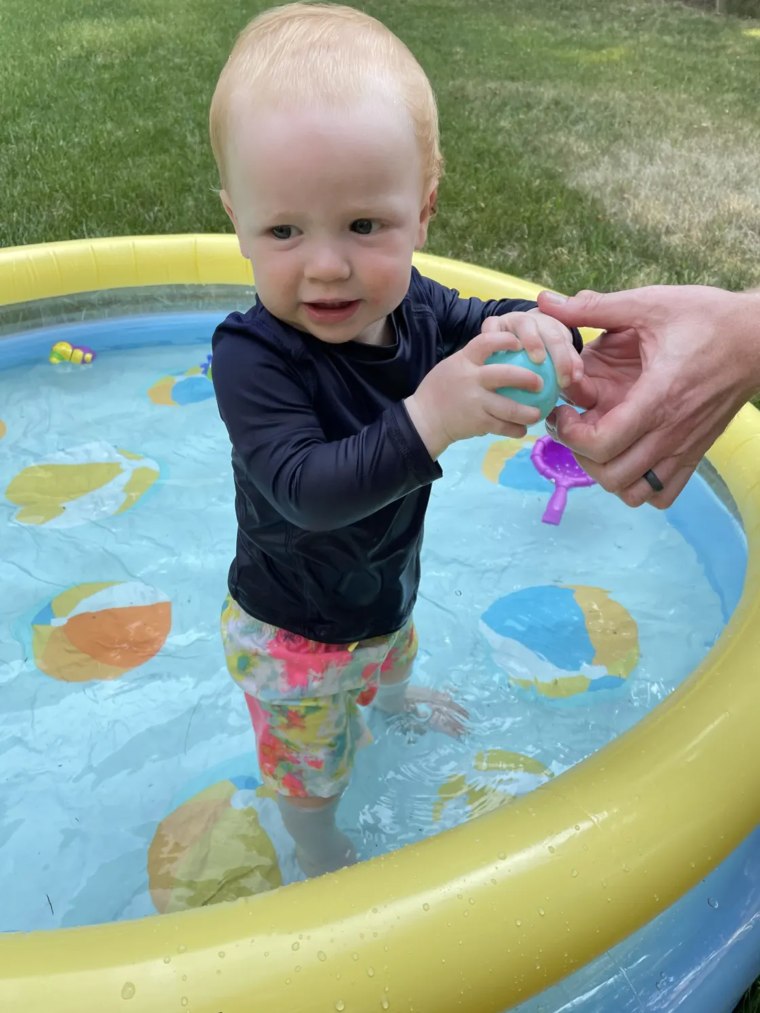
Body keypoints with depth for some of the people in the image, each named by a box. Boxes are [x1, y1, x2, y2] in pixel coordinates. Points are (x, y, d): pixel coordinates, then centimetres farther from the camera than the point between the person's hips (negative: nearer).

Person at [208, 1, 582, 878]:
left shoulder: (415, 309, -19)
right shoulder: (252, 355, -37)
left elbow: (481, 322, -4)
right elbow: (306, 490, -46)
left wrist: (534, 328, -29)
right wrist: (427, 421, -58)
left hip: (389, 584, 6)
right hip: (294, 632, -6)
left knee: (390, 659, 41)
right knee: (309, 765, 21)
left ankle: (394, 695, 78)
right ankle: (320, 858, 54)